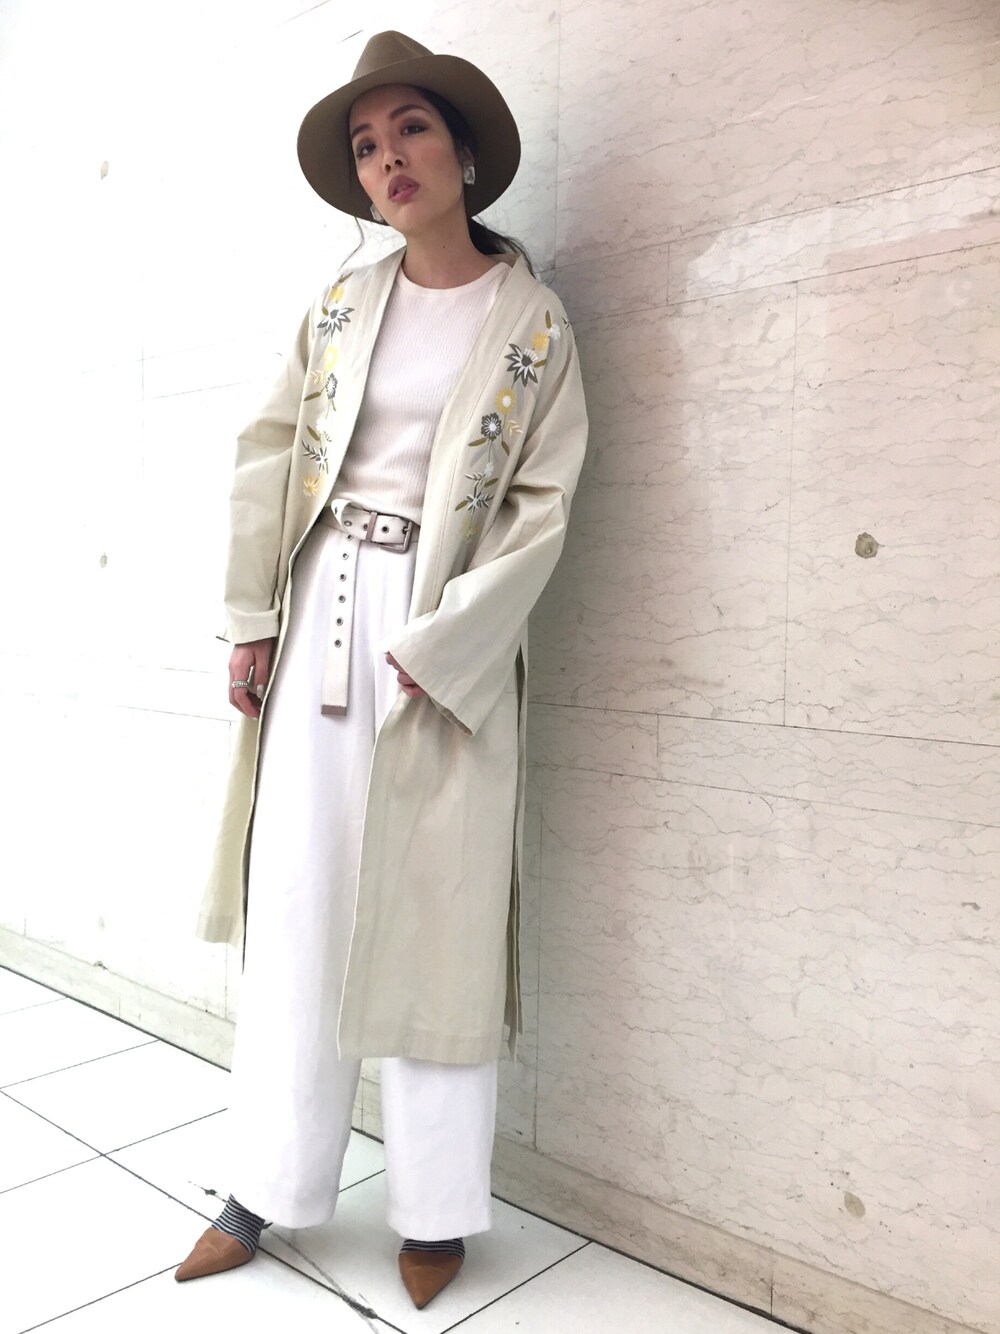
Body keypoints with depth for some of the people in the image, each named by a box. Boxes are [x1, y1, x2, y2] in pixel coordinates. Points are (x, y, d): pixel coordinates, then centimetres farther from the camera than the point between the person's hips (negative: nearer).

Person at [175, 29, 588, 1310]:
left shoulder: (532, 321, 0)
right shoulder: (343, 303, 10)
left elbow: (541, 508, -6)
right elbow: (268, 451, 8)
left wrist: (434, 647, -13)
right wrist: (253, 618, 1)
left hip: (445, 639, -3)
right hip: (323, 611, 4)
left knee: (430, 918, 2)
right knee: (295, 902, 6)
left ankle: (436, 1209, 21)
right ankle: (268, 1188, 22)